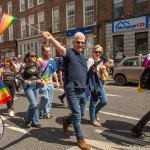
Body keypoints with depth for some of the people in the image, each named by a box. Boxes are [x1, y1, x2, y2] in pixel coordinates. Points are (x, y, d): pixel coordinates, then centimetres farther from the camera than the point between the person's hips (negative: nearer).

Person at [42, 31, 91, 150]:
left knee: (81, 114, 20)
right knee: (77, 115, -1)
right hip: (72, 90, -8)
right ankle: (80, 139, 16)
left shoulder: (83, 56, 14)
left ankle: (66, 120, 46)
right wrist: (51, 38, -50)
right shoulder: (68, 52, -8)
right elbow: (59, 47, -32)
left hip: (82, 90, 8)